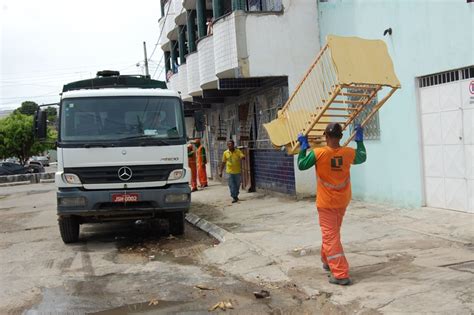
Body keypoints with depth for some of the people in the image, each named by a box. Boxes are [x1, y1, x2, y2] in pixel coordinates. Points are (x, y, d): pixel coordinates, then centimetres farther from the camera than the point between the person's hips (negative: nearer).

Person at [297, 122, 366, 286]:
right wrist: (359, 139, 23)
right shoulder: (349, 153, -8)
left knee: (331, 237, -2)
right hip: (342, 201, 5)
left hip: (326, 202, -5)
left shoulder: (318, 153, -19)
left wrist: (303, 146, 4)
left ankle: (341, 274, -6)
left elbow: (301, 165, -6)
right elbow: (362, 157, 14)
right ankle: (327, 261, 41)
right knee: (333, 232, 24)